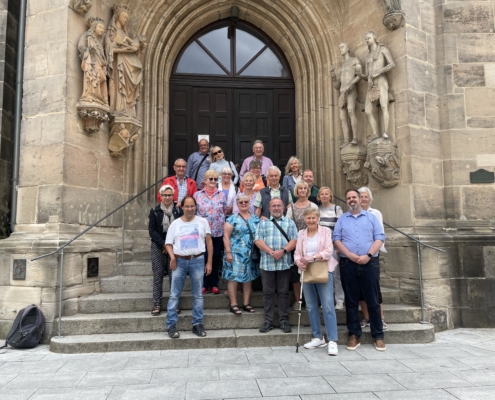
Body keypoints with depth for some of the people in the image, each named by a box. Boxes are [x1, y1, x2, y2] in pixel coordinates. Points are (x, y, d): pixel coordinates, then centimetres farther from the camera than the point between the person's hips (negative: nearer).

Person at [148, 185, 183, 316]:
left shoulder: (178, 211, 5)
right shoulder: (155, 211, 5)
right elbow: (152, 230, 0)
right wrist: (164, 245, -10)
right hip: (158, 247, 0)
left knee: (174, 275, -2)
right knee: (158, 276, 1)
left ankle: (175, 304, 8)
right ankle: (157, 305, 8)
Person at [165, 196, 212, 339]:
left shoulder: (202, 222, 5)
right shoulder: (175, 224, 6)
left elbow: (209, 242, 5)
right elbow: (168, 243, 5)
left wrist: (209, 262, 1)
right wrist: (172, 257, -14)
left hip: (197, 261, 0)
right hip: (179, 261, 0)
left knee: (198, 295, 7)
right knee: (174, 295, 2)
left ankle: (197, 324, 17)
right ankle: (171, 325, 10)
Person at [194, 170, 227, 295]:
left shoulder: (222, 195, 6)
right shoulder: (197, 195, 2)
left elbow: (225, 212, 9)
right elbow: (193, 211, 5)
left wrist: (224, 226, 4)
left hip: (218, 232, 1)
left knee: (216, 258, 7)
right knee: (203, 257, 2)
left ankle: (214, 284, 18)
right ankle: (204, 284, 15)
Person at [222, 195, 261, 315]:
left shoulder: (255, 219, 11)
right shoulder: (232, 219, -2)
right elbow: (226, 236, -7)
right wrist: (228, 252, -13)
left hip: (251, 254, 5)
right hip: (235, 253, -4)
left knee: (248, 278, 8)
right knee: (233, 277, -4)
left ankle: (246, 304, 18)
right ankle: (233, 304, 3)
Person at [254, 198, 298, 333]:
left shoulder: (290, 223, 12)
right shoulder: (263, 223, 11)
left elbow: (294, 240, 1)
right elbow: (258, 240, -1)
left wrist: (283, 251, -16)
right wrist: (271, 252, -15)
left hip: (285, 263, 0)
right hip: (267, 263, 0)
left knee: (283, 292, 5)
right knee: (268, 292, 5)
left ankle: (284, 321, 13)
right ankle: (268, 321, 13)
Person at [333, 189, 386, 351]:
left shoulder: (371, 217, 11)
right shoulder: (341, 219, 12)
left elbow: (380, 238, 1)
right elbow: (336, 239, 1)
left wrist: (368, 255, -13)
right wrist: (350, 255, -13)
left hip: (370, 263, -1)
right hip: (348, 264, 1)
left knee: (373, 301, 3)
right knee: (351, 301, 6)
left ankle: (378, 336, 13)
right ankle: (354, 335, 15)